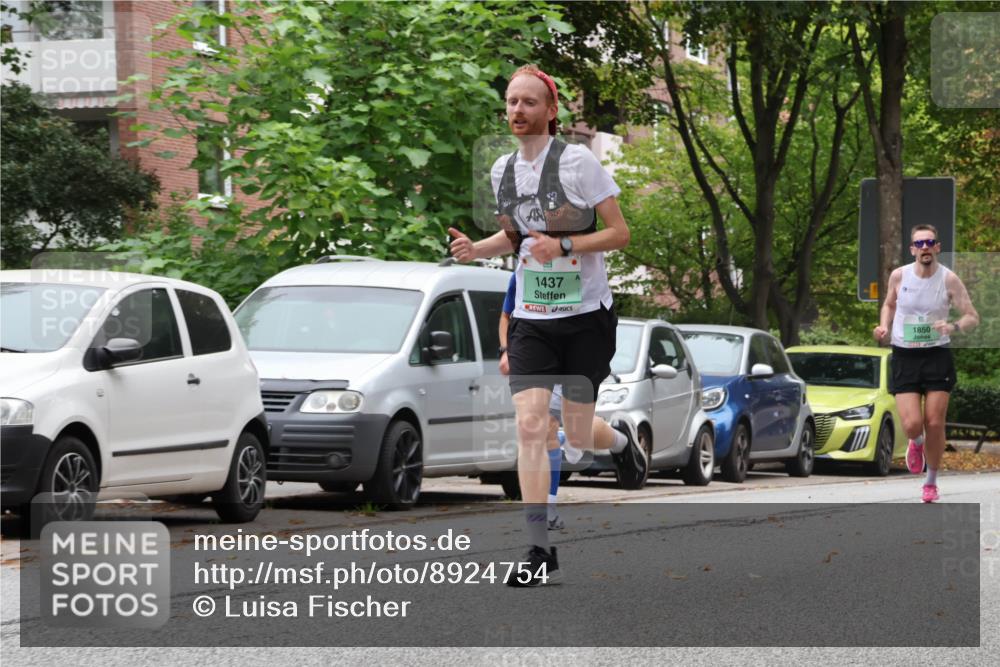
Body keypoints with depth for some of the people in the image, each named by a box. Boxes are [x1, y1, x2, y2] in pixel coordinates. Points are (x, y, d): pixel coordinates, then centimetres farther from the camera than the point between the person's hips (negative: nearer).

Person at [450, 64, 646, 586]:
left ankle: (621, 439, 43)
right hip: (531, 321, 4)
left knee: (577, 436, 4)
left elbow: (619, 233, -8)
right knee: (530, 426, -12)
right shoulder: (502, 170, 6)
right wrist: (477, 249, 3)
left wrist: (563, 245, -22)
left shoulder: (578, 162, -10)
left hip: (586, 316, -3)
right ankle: (541, 553, -11)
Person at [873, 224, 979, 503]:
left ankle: (931, 482, 16)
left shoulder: (949, 279, -6)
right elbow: (889, 304, 19)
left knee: (935, 424, -4)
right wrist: (884, 327, -1)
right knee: (912, 424, -13)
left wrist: (954, 327, -26)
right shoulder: (899, 276, -1)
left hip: (938, 356, -1)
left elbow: (973, 317, -5)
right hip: (904, 357, 1)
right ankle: (917, 443, 27)